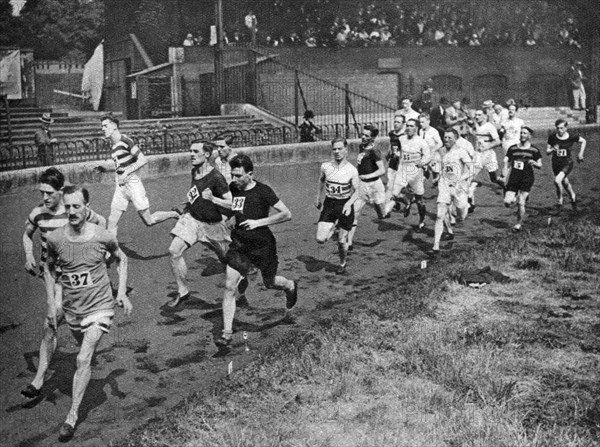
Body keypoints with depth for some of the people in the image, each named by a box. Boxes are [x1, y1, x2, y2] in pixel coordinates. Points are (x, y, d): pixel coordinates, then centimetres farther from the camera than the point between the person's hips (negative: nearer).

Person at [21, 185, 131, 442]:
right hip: (70, 308, 4)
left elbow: (121, 259, 7)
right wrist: (51, 302, 2)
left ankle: (72, 416, -1)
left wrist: (122, 292, -3)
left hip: (99, 307, -4)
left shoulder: (102, 237, -14)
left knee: (83, 359, -12)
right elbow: (49, 268, 10)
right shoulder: (55, 239, -11)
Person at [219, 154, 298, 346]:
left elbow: (287, 214, -19)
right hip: (239, 244, 4)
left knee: (269, 283, 16)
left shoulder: (263, 191, -18)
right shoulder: (233, 188, 0)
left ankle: (291, 286, 53)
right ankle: (227, 332, 3)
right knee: (230, 287, -6)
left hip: (263, 245, -4)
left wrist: (258, 222, -23)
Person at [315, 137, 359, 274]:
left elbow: (356, 192, -7)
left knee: (342, 241, 5)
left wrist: (349, 203, -24)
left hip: (344, 205, -2)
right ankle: (333, 227, 23)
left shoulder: (352, 170, -11)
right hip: (329, 204, 2)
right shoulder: (325, 166, -4)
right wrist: (318, 198, 20)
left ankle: (342, 264, 33)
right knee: (321, 239, -11)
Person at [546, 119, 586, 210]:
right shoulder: (552, 137, -7)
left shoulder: (571, 137, -10)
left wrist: (580, 154, 5)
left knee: (557, 180, -25)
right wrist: (552, 149, -22)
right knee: (565, 183, 17)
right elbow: (547, 151, -1)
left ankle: (560, 200, -5)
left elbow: (583, 141, 9)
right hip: (556, 164, 3)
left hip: (567, 164, -3)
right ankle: (573, 198, 45)